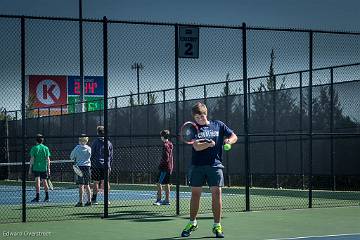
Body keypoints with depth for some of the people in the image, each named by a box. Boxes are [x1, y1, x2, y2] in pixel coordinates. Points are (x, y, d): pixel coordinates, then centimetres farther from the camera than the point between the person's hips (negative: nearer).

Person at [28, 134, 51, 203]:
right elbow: (48, 159, 3)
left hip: (36, 167, -3)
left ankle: (37, 197, -13)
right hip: (44, 168, 3)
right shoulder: (46, 148, 4)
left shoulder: (34, 148, -4)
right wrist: (48, 169, 7)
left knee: (37, 181, -6)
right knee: (44, 181, 12)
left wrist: (30, 168, 0)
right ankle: (47, 197, 15)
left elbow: (32, 159, -5)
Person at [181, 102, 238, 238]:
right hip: (197, 166, 0)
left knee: (216, 193, -5)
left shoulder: (218, 125, 9)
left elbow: (234, 136, 13)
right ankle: (192, 223, 22)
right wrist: (209, 144, -26)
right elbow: (197, 146, -8)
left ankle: (217, 226, 2)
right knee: (195, 194, 6)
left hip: (215, 165, 0)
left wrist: (228, 141, -10)